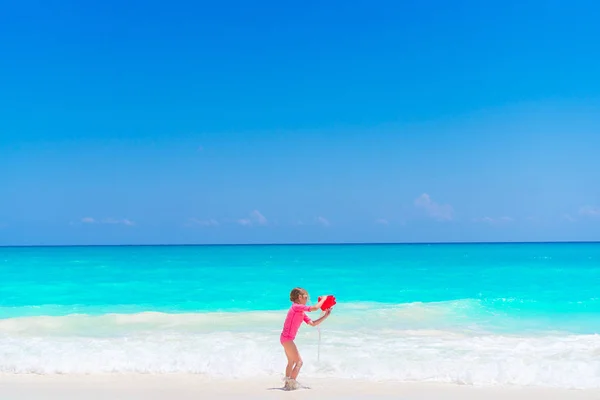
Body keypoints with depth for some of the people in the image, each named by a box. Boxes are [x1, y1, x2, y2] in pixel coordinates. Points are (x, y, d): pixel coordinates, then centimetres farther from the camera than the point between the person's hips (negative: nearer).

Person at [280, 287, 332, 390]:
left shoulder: (301, 312, 14)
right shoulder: (296, 307, -15)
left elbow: (312, 323, 14)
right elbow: (315, 308, -21)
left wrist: (325, 316, 10)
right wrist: (323, 299, -6)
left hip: (286, 338, 10)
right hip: (287, 338, -10)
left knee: (291, 362, 21)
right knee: (299, 361, -7)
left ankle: (288, 384, 28)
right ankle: (291, 383, -8)